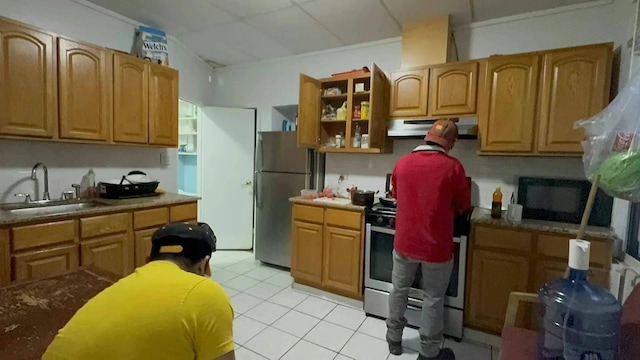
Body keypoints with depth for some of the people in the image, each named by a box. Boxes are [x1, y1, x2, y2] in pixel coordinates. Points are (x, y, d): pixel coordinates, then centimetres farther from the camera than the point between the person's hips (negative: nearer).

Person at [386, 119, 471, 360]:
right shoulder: (452, 167, -14)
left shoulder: (402, 163, -4)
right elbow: (463, 205, -1)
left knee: (399, 290, 19)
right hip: (436, 246, -3)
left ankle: (394, 339, 35)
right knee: (433, 299, 14)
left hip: (404, 241, 3)